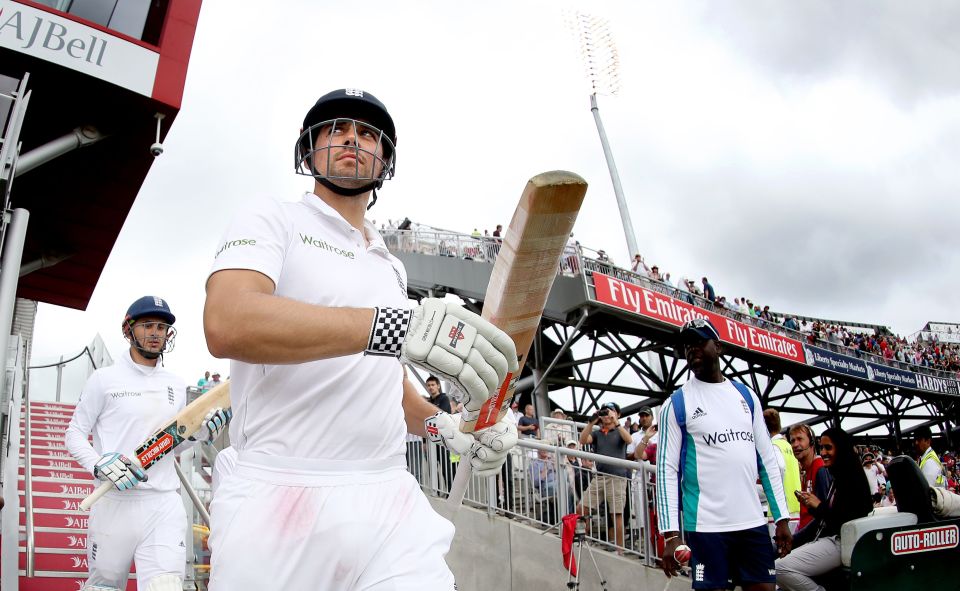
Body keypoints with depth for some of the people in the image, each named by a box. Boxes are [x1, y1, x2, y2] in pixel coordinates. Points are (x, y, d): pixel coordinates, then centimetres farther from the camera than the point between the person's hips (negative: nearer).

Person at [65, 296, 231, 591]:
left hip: (165, 503, 3)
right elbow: (74, 434, 4)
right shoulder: (104, 379, 3)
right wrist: (99, 464, -14)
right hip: (115, 502, -2)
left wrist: (199, 432, 0)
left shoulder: (176, 385, 14)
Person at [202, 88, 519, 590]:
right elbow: (226, 324, -19)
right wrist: (392, 326, -29)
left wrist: (443, 427, 6)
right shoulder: (272, 222, 2)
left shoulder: (391, 266, 21)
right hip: (282, 503, -4)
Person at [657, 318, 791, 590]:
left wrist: (782, 516, 9)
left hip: (753, 522, 4)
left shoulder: (745, 395, 11)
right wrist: (670, 533, -11)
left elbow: (767, 459, 14)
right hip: (705, 525, -4)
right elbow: (667, 469, -5)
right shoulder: (677, 403, -2)